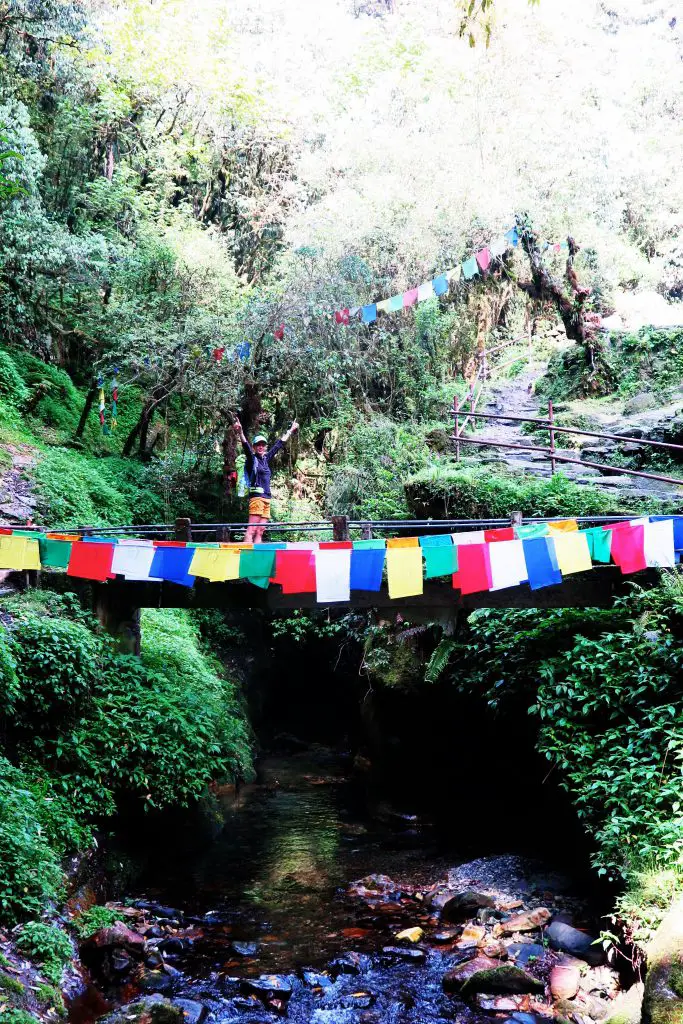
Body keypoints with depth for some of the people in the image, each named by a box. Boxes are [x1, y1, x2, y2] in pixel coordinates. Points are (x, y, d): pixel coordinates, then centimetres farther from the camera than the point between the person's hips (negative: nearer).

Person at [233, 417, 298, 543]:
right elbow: (245, 446, -16)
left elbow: (279, 444, 28)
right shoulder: (252, 458, 1)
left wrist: (291, 431, 38)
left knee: (260, 532, 2)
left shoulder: (266, 459, 19)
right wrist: (240, 432, -34)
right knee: (251, 530, -15)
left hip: (267, 498, 7)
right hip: (256, 496, -7)